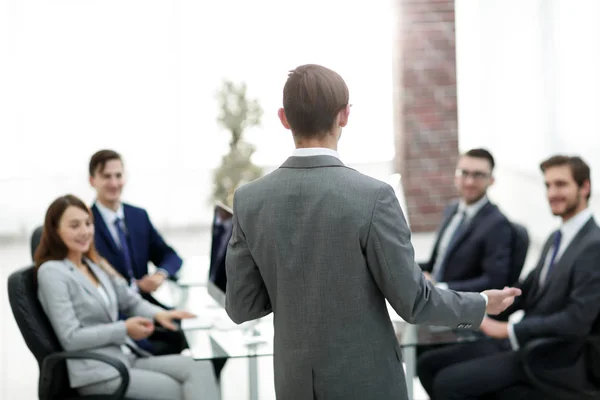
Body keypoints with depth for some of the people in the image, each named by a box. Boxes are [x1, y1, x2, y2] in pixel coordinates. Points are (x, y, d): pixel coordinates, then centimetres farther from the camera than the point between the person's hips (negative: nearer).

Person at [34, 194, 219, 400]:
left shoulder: (95, 265, 17)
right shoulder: (51, 273, -7)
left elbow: (131, 302, 18)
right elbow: (71, 338, -14)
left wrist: (158, 314, -4)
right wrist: (124, 329, -15)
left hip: (129, 357, 7)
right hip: (98, 371, -7)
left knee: (200, 366, -17)